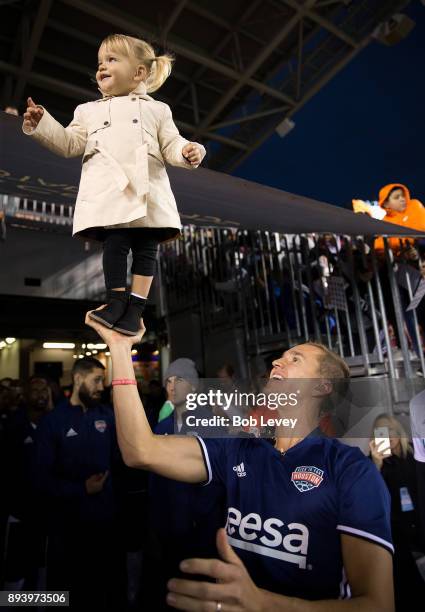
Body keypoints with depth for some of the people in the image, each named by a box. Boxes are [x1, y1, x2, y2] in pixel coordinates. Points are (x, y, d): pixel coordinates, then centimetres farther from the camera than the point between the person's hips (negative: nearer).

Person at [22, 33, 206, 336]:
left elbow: (170, 145, 12)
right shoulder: (89, 111, 26)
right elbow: (69, 144, 21)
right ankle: (117, 300, 3)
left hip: (148, 193, 0)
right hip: (109, 192, 1)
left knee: (146, 248, -5)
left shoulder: (157, 109, 21)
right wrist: (41, 124, 8)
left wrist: (188, 151, -9)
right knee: (115, 243, -10)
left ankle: (136, 306, 0)